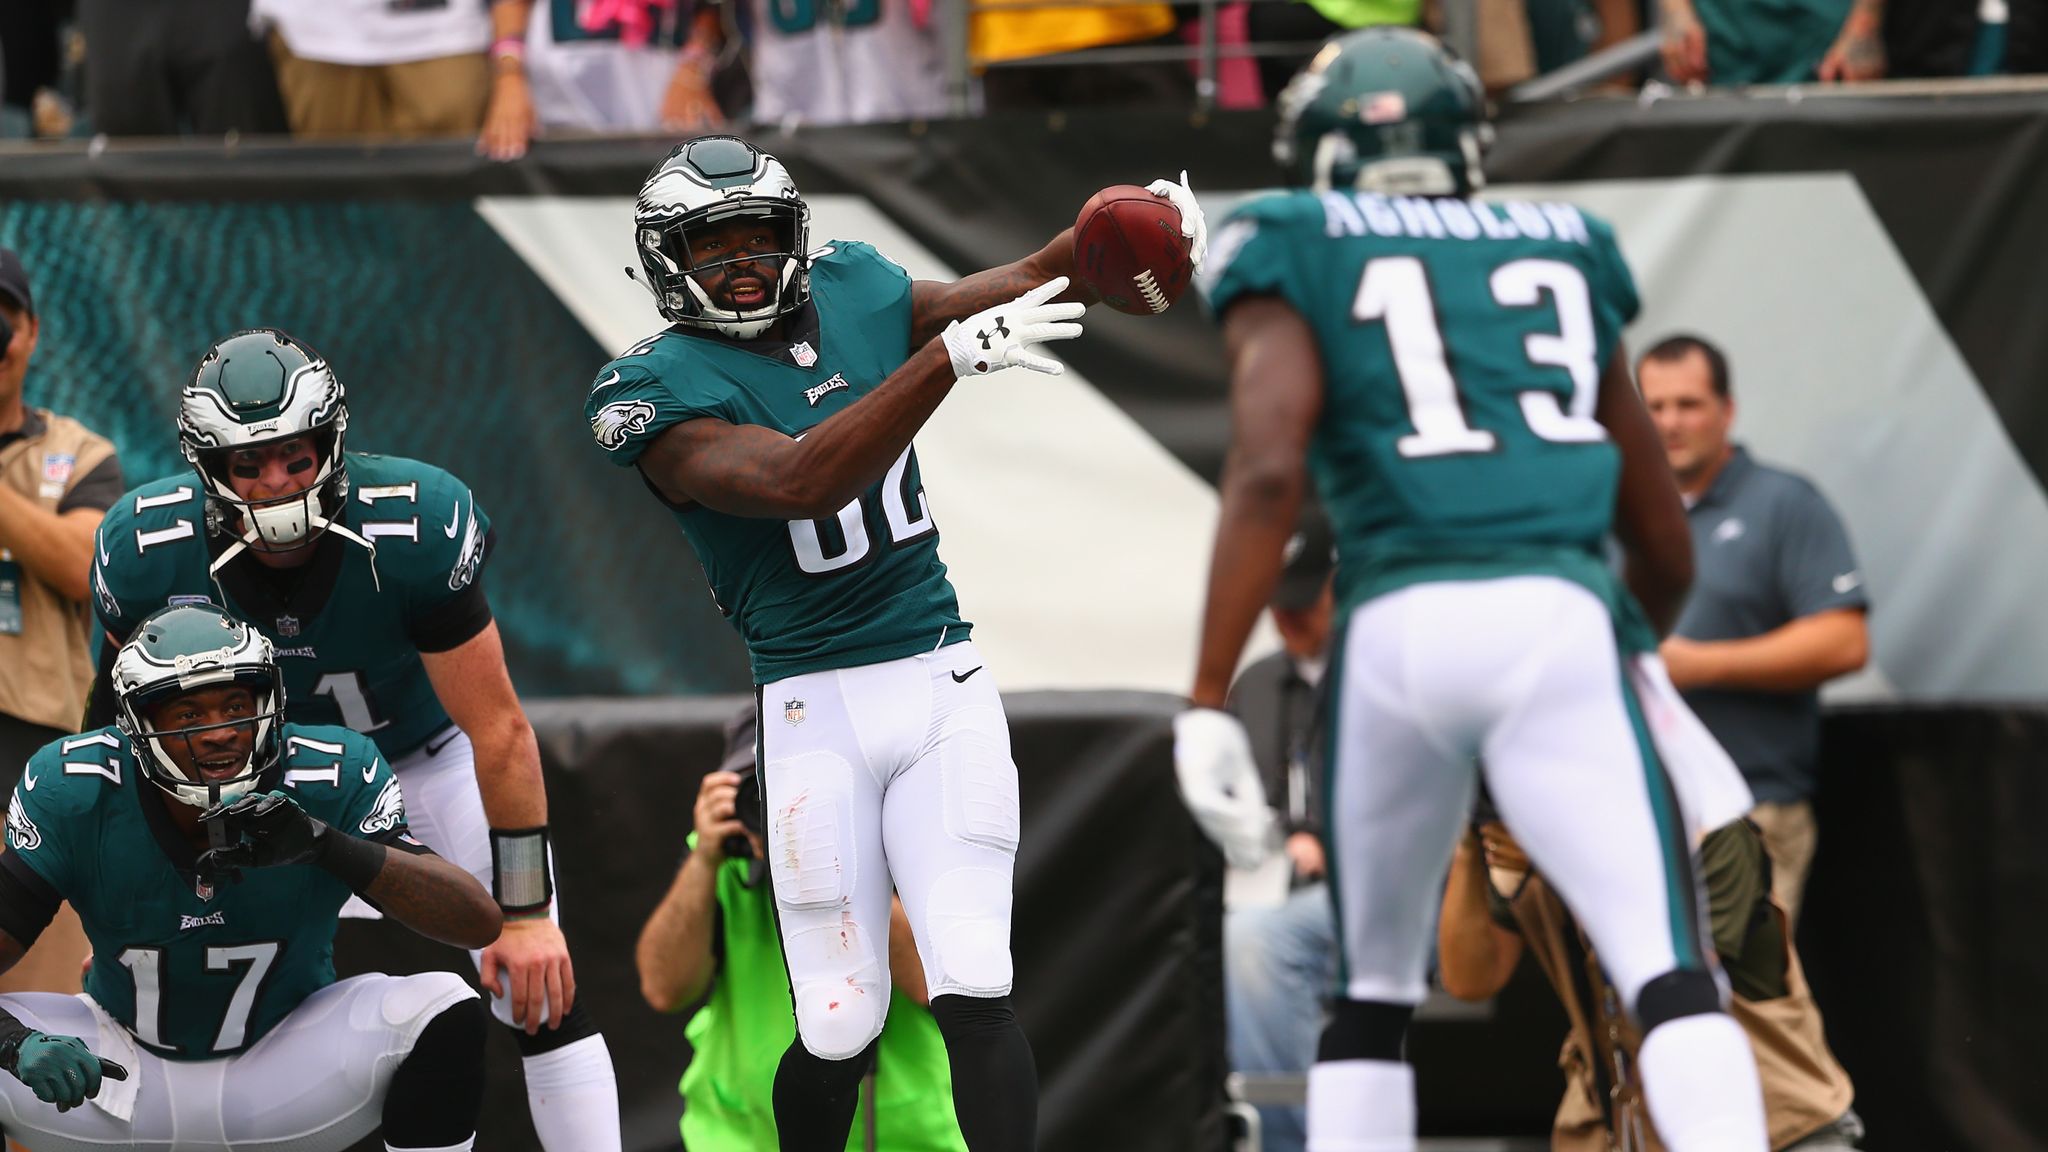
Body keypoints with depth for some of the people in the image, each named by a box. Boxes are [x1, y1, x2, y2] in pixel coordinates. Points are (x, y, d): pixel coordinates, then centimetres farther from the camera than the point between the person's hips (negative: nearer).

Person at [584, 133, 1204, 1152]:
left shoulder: (852, 294, 9)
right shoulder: (661, 390, -9)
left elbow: (1020, 290, 13)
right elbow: (798, 484, -25)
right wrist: (951, 355, -32)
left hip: (944, 685, 3)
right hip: (817, 712, -3)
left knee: (974, 996, -11)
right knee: (839, 1033, 0)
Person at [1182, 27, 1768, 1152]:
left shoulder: (1295, 264, 13)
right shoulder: (1564, 257, 24)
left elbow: (1268, 470, -5)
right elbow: (1661, 536, 28)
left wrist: (1206, 705, -6)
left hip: (1400, 628, -1)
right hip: (1562, 619, 1)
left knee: (1371, 991, 18)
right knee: (1669, 974, -10)